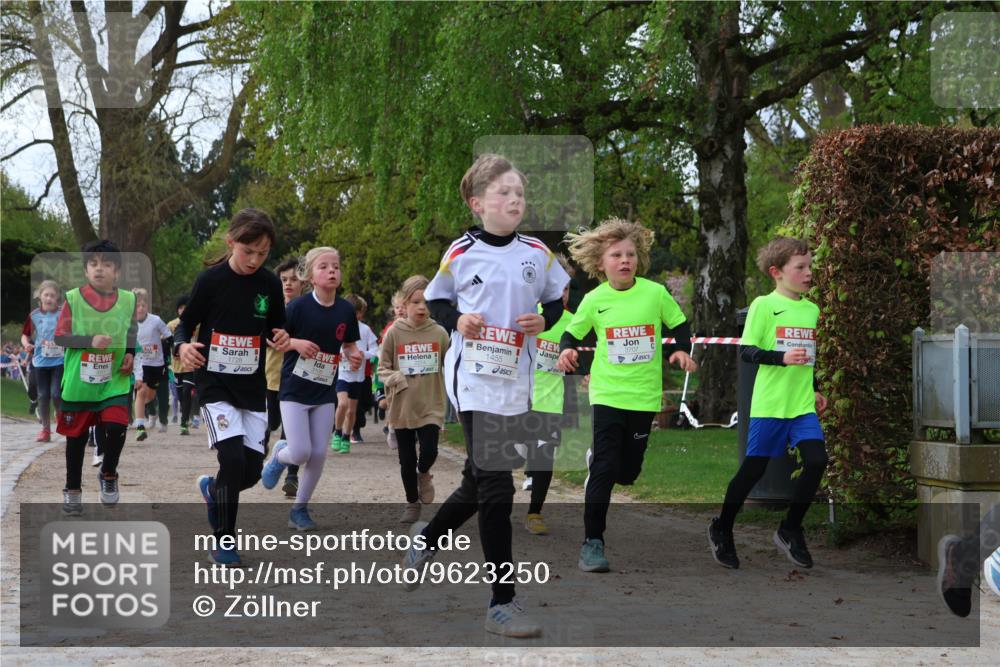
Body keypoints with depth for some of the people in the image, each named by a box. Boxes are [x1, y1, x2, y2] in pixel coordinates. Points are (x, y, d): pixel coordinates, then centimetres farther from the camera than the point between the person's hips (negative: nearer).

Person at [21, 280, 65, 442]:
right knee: (43, 396, 7)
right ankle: (46, 430, 17)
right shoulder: (34, 316, 2)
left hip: (59, 361, -3)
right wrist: (26, 343, -11)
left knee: (56, 394, -10)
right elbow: (25, 335, 9)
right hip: (40, 361, 3)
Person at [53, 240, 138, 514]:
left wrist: (130, 354, 0)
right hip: (78, 381, -1)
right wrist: (91, 340, -21)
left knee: (116, 428, -14)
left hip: (114, 381, 1)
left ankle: (108, 475, 15)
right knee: (76, 437, 9)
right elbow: (60, 337, -8)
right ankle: (72, 490, 27)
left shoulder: (128, 300, 0)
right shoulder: (73, 298, -8)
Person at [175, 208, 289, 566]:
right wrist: (184, 346, -23)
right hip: (215, 385, -4)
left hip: (253, 387, 4)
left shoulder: (270, 284, -1)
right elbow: (185, 325, -2)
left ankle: (211, 489, 35)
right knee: (233, 460, -17)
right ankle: (223, 540, 2)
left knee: (252, 470, 1)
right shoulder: (211, 280, -10)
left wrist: (281, 339, -11)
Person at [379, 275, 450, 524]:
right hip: (402, 407, 0)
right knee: (406, 459, 8)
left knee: (429, 452, -12)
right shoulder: (394, 333, -4)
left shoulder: (439, 333, -3)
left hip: (431, 407, 0)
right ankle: (412, 503, 28)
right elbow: (382, 367, 2)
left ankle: (423, 474, 24)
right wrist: (397, 379, -16)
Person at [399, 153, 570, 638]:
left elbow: (556, 299, 17)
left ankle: (427, 536, 45)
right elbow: (435, 300, 9)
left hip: (514, 380, 5)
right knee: (495, 487, -11)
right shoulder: (461, 253, -4)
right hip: (472, 376, -5)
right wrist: (456, 320, -10)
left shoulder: (537, 253, 4)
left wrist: (544, 320, -4)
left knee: (478, 482, 15)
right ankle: (502, 602, -6)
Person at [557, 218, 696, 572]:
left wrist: (682, 350, -11)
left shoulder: (655, 292, -5)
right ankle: (592, 542, 0)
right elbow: (572, 333, 8)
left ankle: (597, 459, 46)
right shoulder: (594, 300, -4)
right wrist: (567, 351, -13)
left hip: (645, 396, 2)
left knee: (628, 472, 10)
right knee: (605, 470, -9)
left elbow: (680, 325, 7)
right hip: (608, 393, -2)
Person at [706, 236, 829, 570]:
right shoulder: (764, 305, -8)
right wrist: (782, 357, -24)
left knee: (816, 460, -11)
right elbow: (746, 351, -13)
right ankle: (722, 529, 23)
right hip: (770, 404, -5)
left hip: (803, 405, 5)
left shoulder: (812, 309, 12)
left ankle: (790, 530, 5)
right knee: (753, 468, 2)